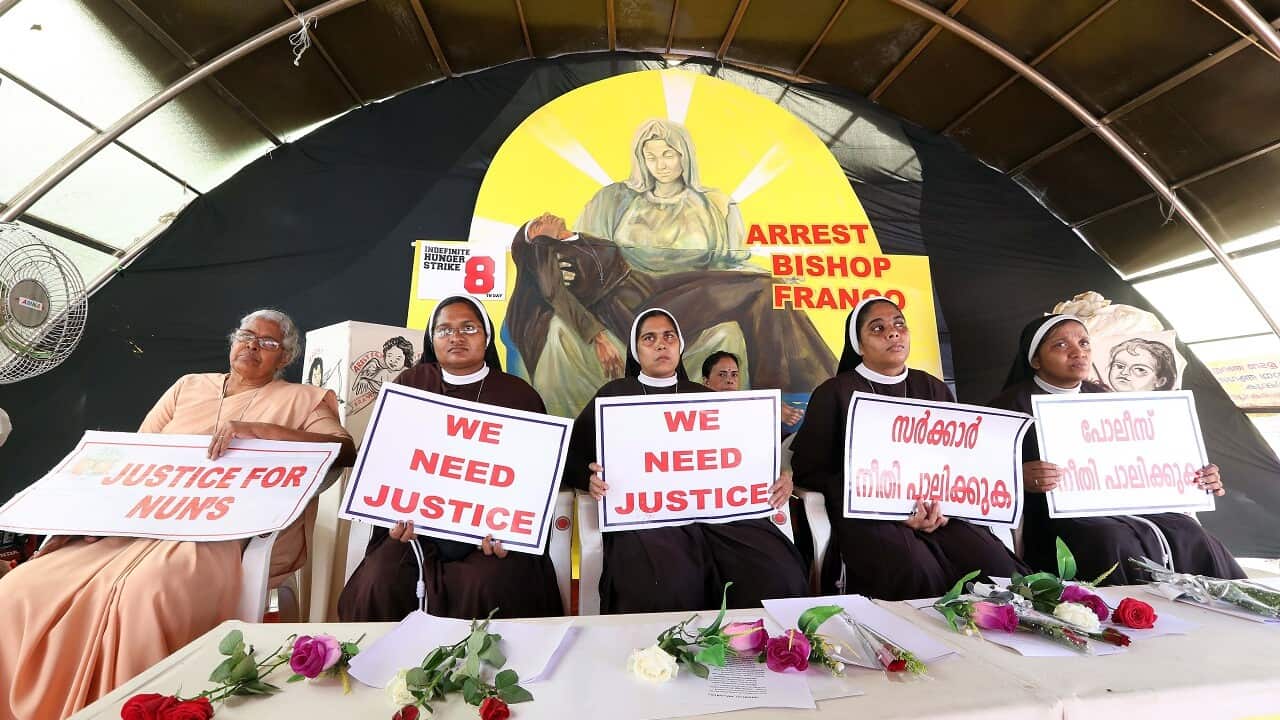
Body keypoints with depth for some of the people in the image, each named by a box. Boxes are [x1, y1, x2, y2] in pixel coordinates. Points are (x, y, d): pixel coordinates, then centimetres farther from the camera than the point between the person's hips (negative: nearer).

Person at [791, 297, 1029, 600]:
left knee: (996, 566, -22)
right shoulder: (834, 394, 1)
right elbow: (809, 469, -5)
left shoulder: (934, 389, 16)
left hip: (936, 513, 4)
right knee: (918, 573, -30)